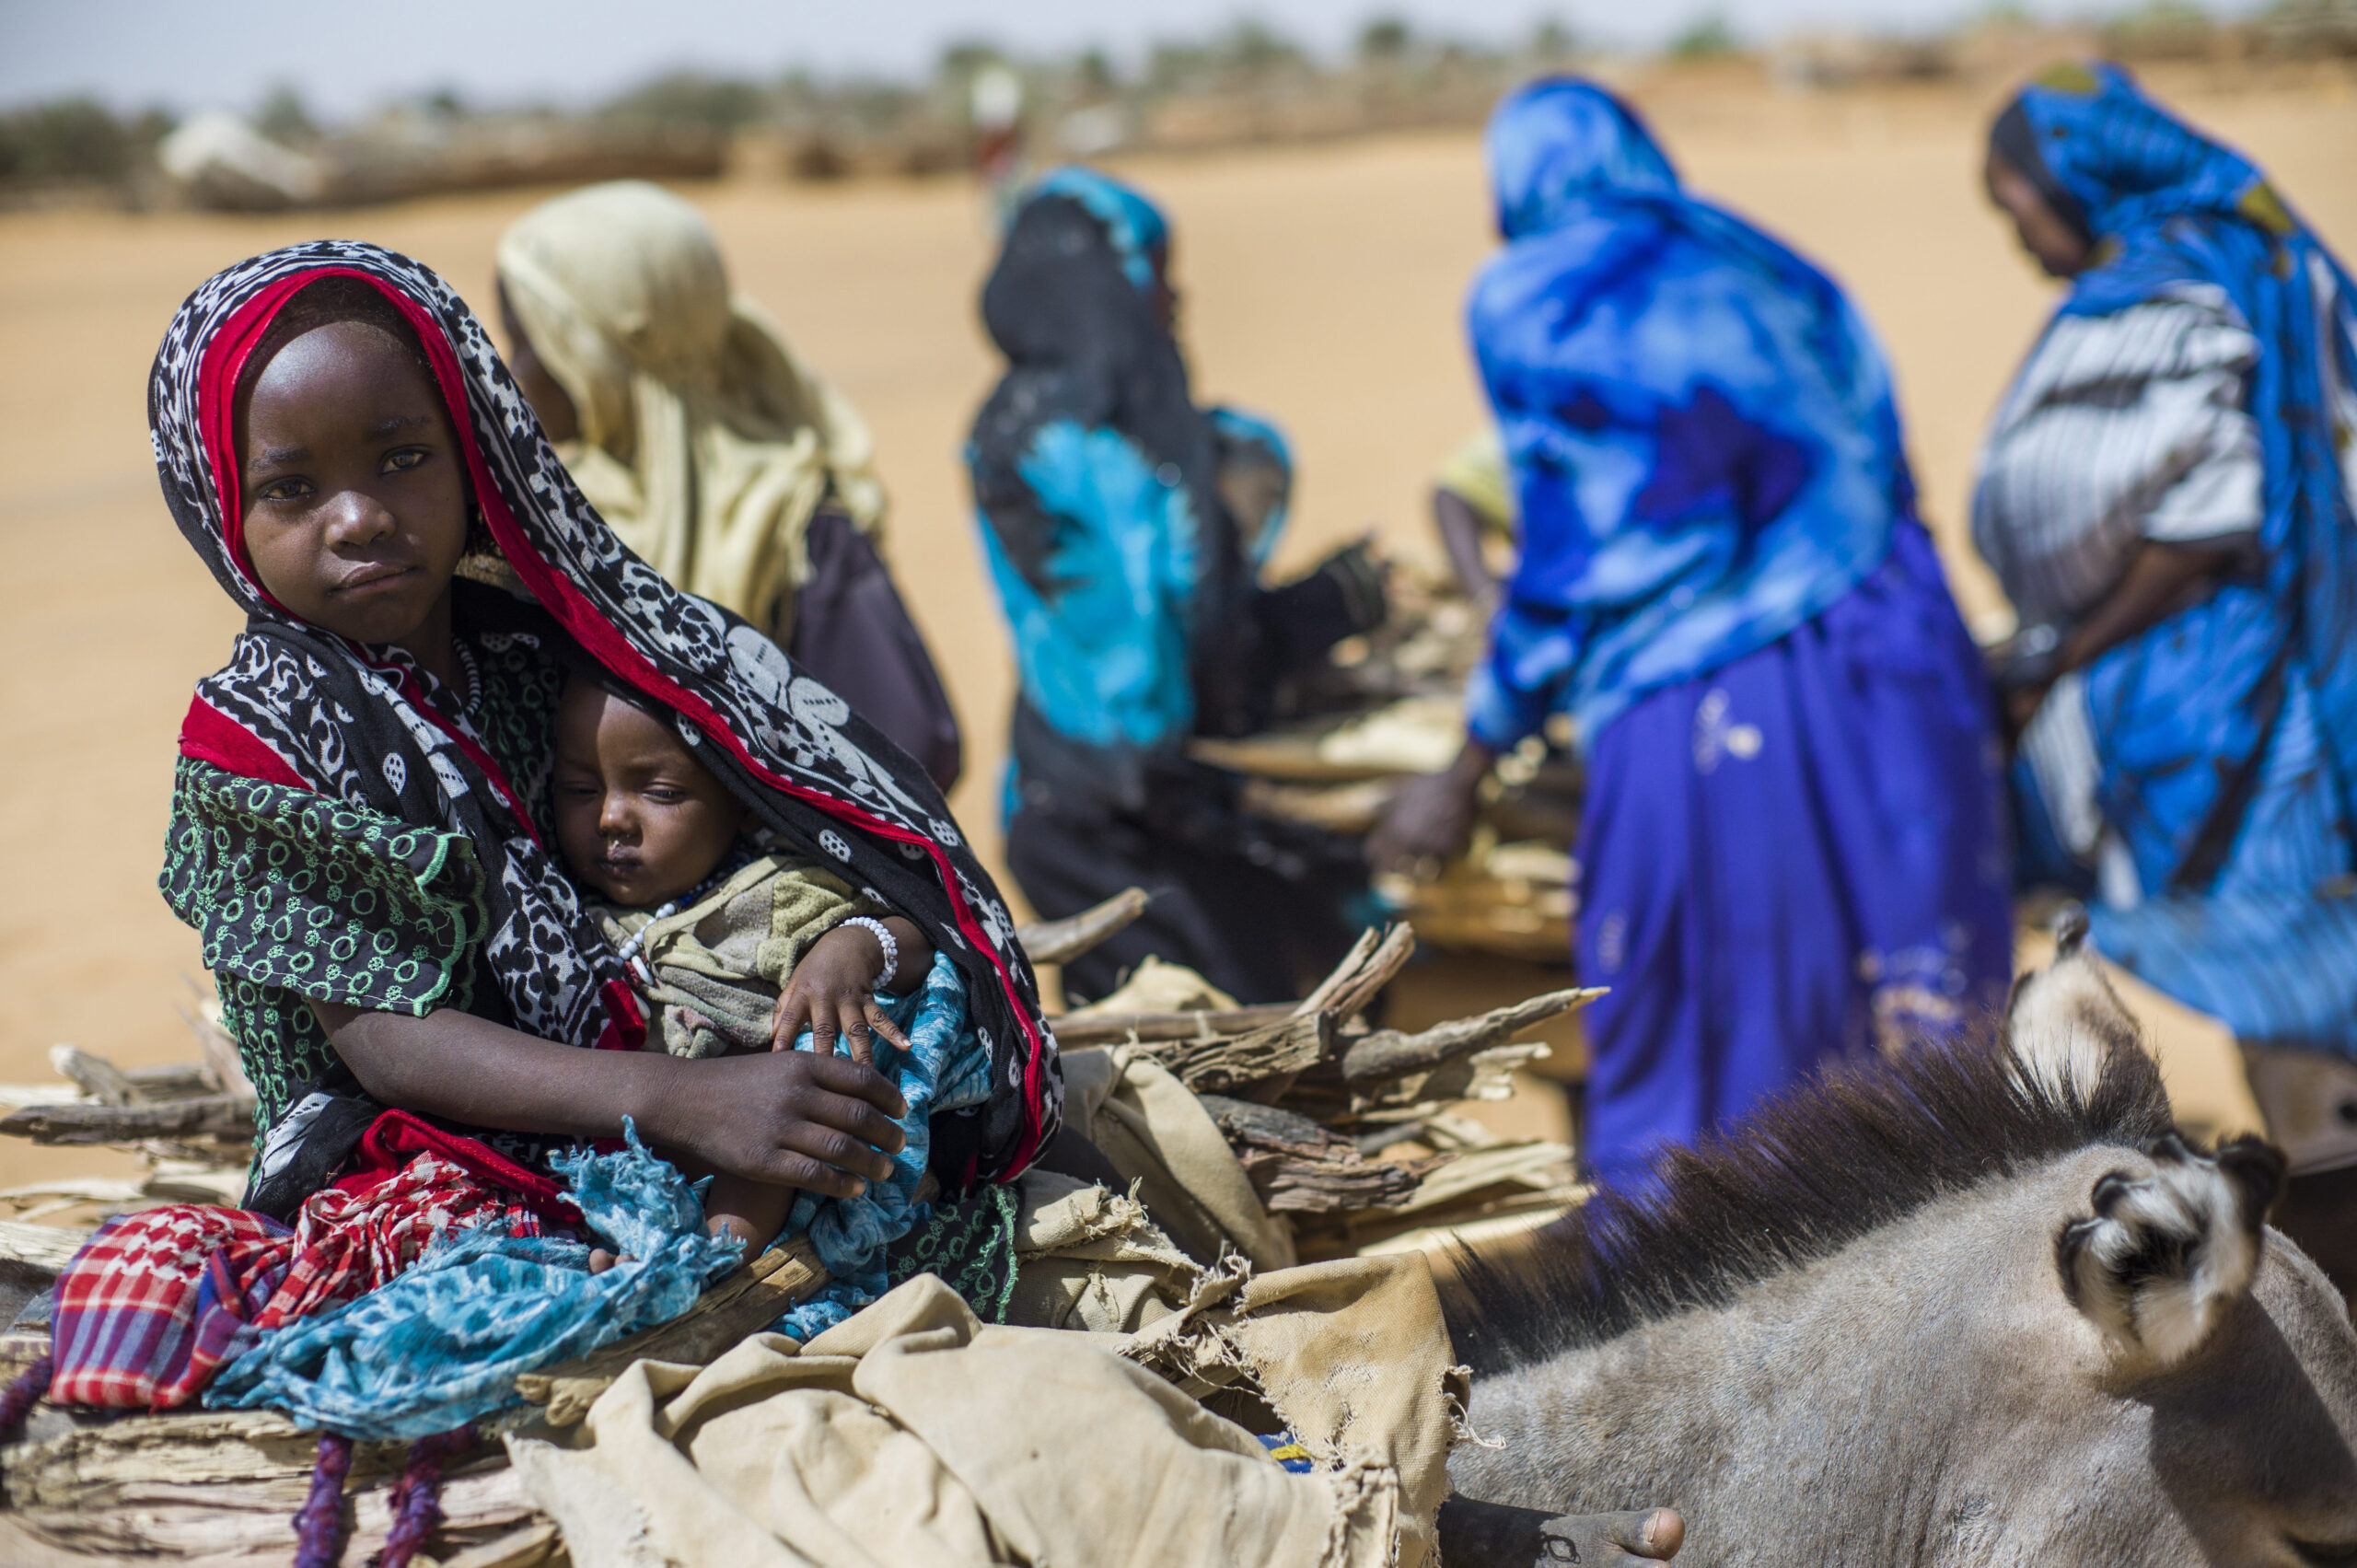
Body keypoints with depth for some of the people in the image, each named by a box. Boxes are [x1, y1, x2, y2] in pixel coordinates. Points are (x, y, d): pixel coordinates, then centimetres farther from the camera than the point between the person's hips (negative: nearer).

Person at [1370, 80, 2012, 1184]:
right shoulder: (1767, 272, 19)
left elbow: (1567, 566, 0)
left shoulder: (1524, 307, 4)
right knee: (1920, 1012, 10)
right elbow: (1877, 472, 18)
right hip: (1889, 665, 5)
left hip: (1699, 711, -5)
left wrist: (1462, 780, 8)